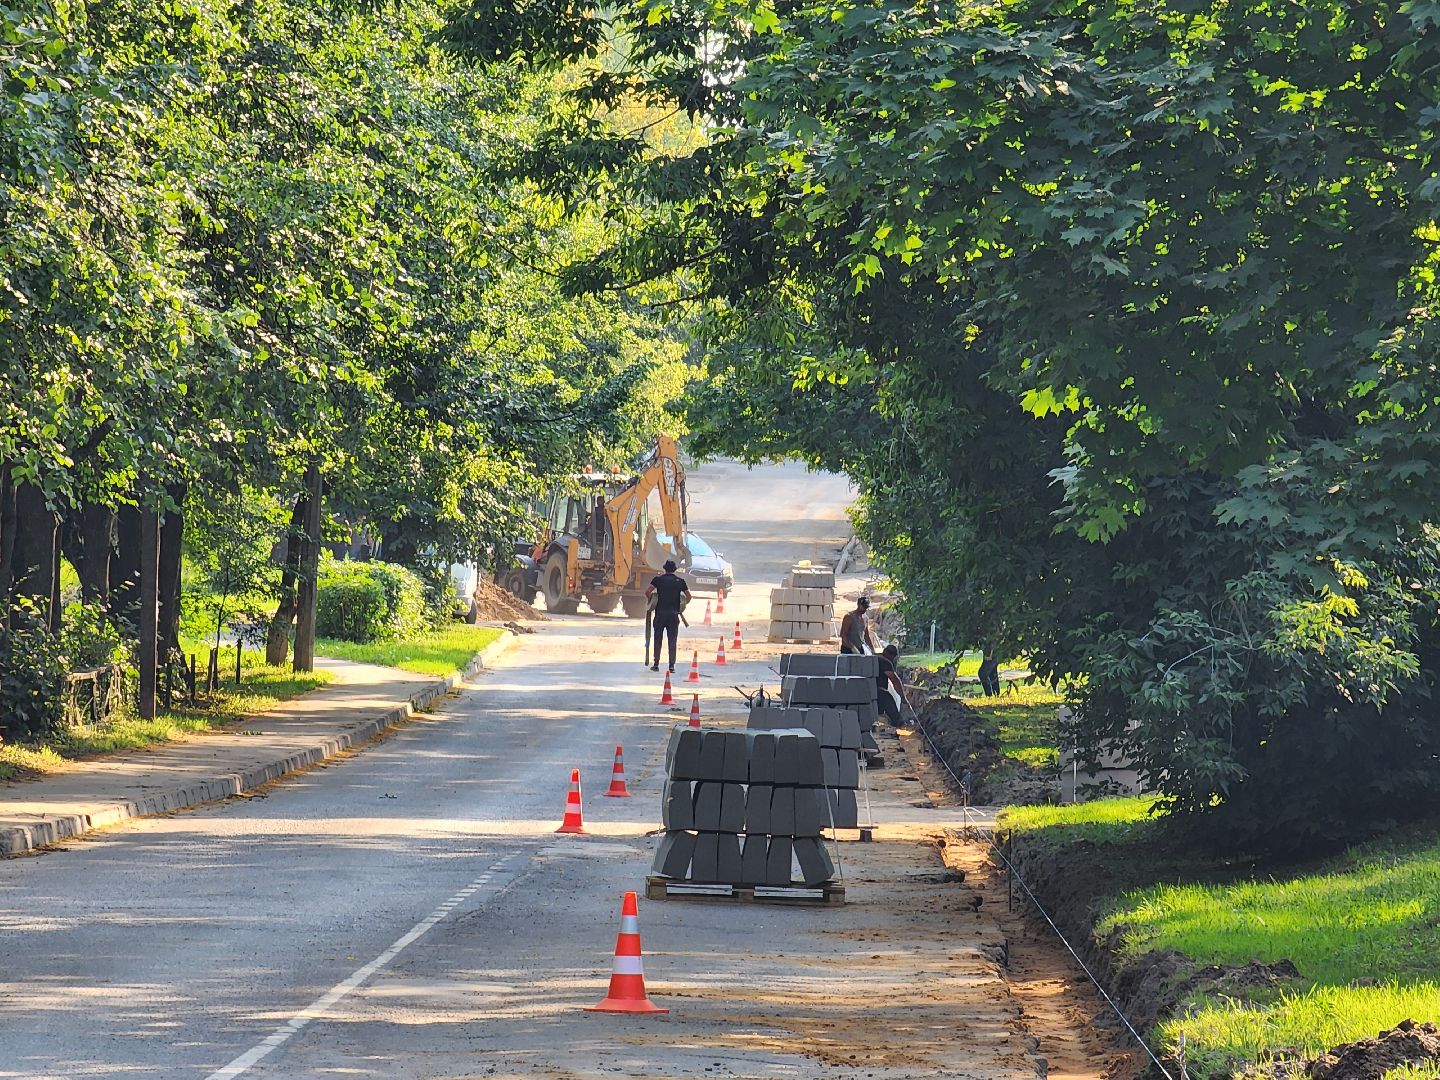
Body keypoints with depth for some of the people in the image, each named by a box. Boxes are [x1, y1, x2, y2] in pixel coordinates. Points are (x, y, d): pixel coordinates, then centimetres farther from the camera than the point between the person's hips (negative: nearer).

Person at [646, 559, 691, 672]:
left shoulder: (658, 579, 1)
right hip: (674, 614, 1)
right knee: (672, 640, 4)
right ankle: (672, 665, 0)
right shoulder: (680, 580, 5)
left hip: (660, 613, -1)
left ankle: (656, 664, 6)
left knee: (658, 639, 7)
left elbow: (647, 592, -8)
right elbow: (688, 596, 6)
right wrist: (683, 604, 24)